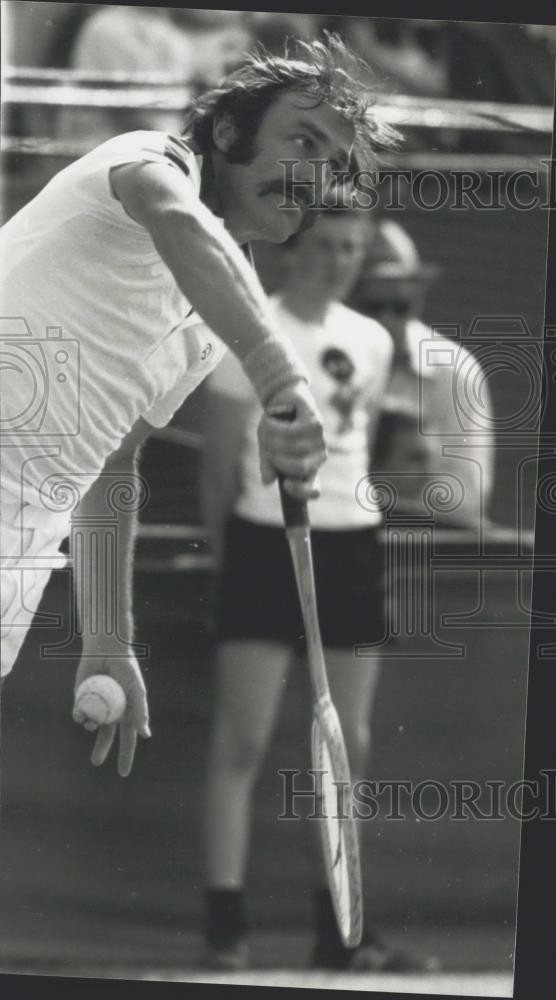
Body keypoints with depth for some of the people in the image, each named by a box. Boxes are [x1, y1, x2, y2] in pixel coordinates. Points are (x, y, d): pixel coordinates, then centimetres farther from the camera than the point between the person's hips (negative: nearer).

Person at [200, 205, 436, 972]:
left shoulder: (371, 342, 10)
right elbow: (219, 463, -2)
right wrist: (228, 555, 0)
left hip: (351, 546, 6)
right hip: (266, 542, -6)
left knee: (350, 745, 7)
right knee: (243, 741, -7)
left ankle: (340, 928, 13)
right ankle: (226, 924, -7)